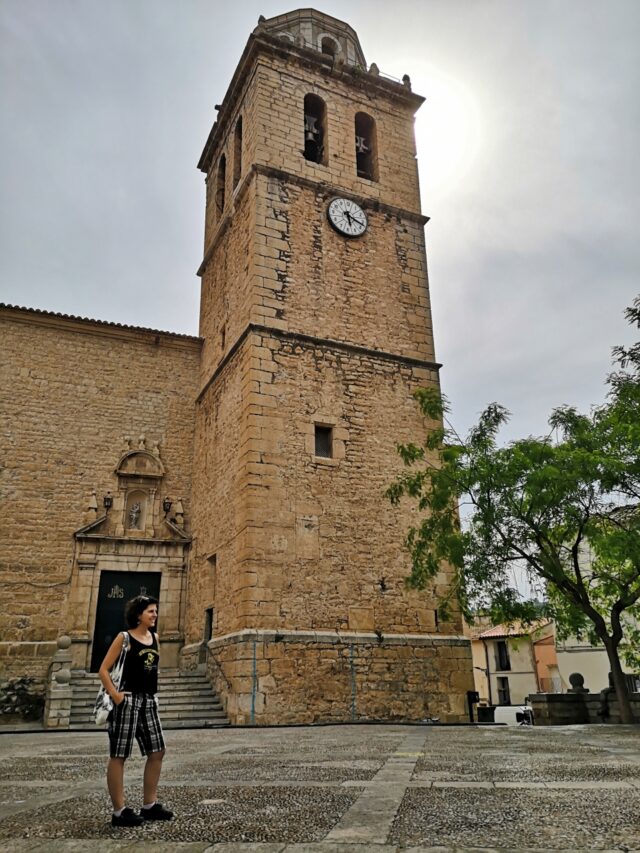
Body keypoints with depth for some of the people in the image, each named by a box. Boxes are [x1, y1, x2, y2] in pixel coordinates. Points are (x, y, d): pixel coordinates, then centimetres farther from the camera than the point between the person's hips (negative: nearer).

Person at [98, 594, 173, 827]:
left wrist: (152, 694, 13)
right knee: (118, 755, 1)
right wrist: (114, 694, -15)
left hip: (149, 701, 8)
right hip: (128, 700, -7)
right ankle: (119, 812, 9)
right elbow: (103, 670, -9)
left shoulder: (155, 637, 9)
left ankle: (149, 806, 20)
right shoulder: (124, 638, -8)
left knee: (157, 752, 9)